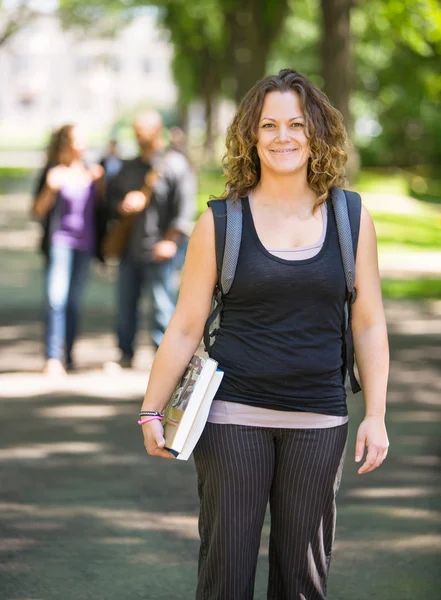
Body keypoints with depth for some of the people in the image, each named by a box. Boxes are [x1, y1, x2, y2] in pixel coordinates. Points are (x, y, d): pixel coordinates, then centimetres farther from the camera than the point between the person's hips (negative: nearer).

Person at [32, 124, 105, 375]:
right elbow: (38, 211, -3)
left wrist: (100, 183, 3)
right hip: (60, 242, -5)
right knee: (56, 299, -15)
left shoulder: (89, 171, 13)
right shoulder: (53, 172, -2)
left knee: (74, 301, 7)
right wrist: (50, 188, -19)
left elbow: (100, 208, 17)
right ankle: (52, 358, -18)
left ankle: (68, 356, 15)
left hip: (85, 244, 5)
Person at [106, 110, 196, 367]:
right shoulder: (130, 167, 15)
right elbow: (113, 196, 19)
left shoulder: (175, 164, -7)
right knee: (126, 304, 10)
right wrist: (123, 206, -5)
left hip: (160, 250, -7)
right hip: (130, 247, 7)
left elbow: (185, 207, -13)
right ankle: (126, 354, 21)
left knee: (163, 305, -6)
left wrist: (171, 241, -19)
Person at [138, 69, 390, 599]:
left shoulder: (351, 219, 4)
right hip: (233, 416, -1)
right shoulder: (221, 222, 0)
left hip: (318, 420, 2)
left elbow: (368, 325, 8)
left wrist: (375, 415, 4)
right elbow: (185, 327, 3)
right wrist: (152, 411, 3)